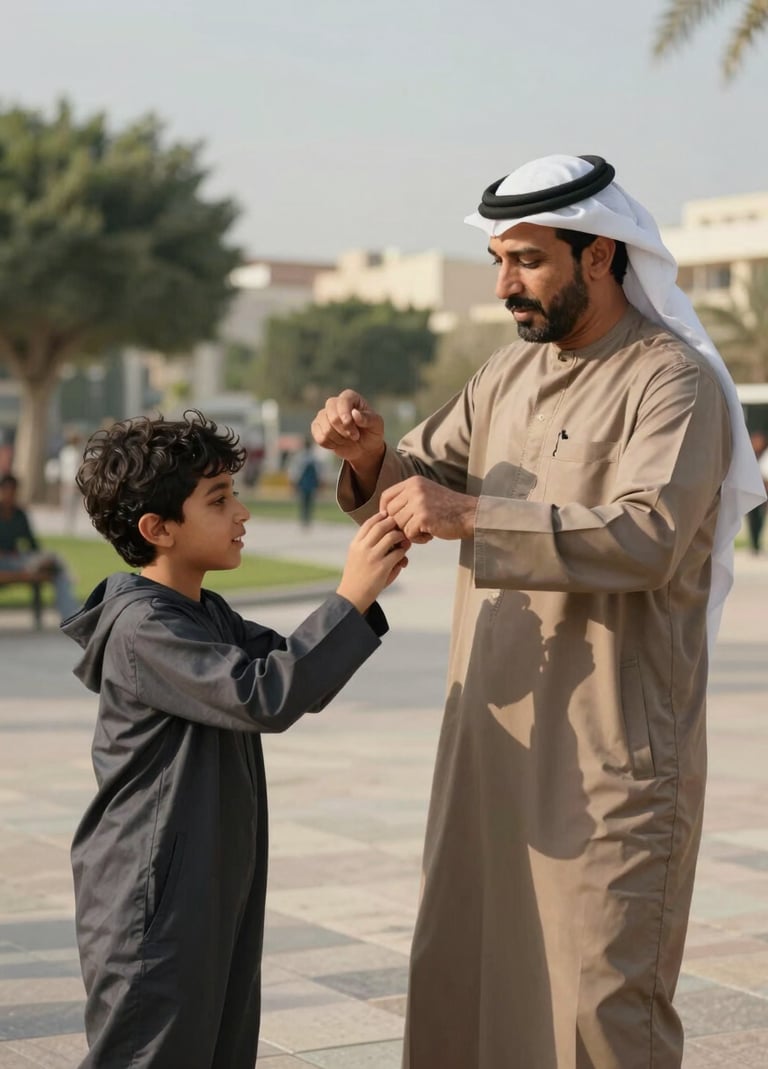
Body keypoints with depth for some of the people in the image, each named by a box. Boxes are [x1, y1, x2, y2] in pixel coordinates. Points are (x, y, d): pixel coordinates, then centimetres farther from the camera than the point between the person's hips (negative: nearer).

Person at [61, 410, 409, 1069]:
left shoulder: (209, 614, 12)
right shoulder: (141, 627, -20)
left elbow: (300, 677, 13)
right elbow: (263, 697, -30)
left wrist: (365, 591, -1)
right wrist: (351, 597, -28)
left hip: (217, 891, 10)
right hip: (154, 910, -10)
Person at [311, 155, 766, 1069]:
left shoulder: (673, 381, -11)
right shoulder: (510, 373, 13)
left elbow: (646, 535, -25)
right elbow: (422, 481, 16)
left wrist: (472, 519, -34)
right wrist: (369, 456, -7)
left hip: (610, 758, -7)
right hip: (493, 742, 8)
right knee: (457, 979, 13)